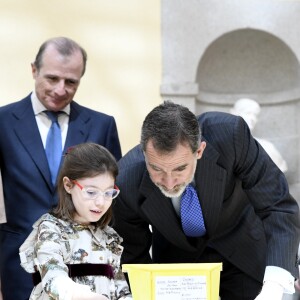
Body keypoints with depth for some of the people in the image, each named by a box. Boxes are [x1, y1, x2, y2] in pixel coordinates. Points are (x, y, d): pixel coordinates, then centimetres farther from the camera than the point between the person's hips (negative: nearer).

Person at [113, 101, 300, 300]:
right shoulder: (125, 184, -28)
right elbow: (134, 257, -13)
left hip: (241, 252, 0)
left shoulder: (230, 135, -33)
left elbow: (279, 208, -29)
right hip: (174, 259, 0)